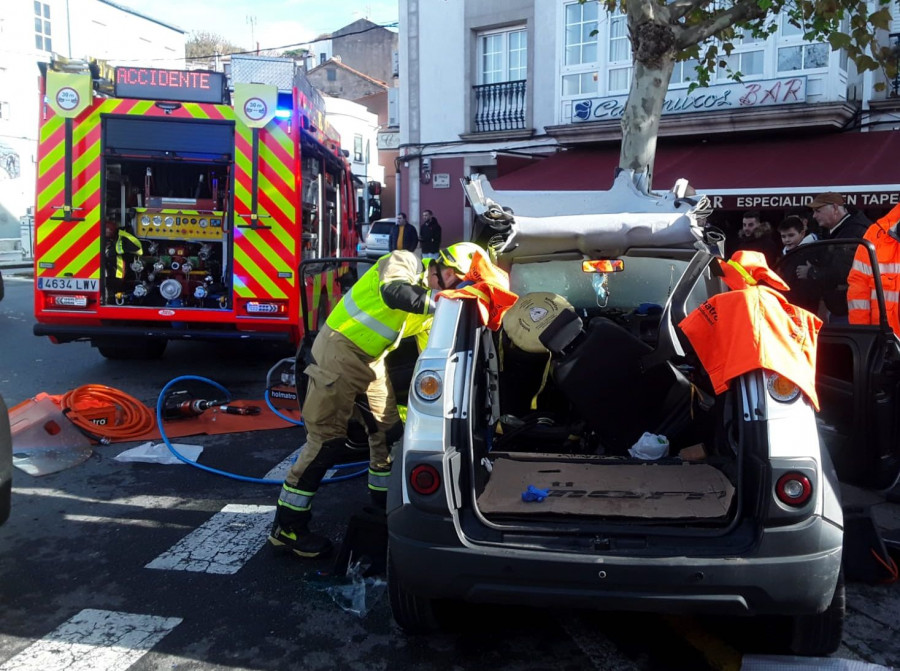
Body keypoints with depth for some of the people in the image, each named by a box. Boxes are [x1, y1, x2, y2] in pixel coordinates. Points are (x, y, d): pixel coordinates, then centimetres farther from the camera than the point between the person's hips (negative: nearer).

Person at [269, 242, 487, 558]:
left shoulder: (430, 301, 9)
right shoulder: (405, 262, -13)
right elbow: (393, 294, -36)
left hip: (372, 361, 9)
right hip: (340, 350, -8)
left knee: (389, 431, 11)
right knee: (328, 439, -8)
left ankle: (384, 500, 31)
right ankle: (286, 527, 1)